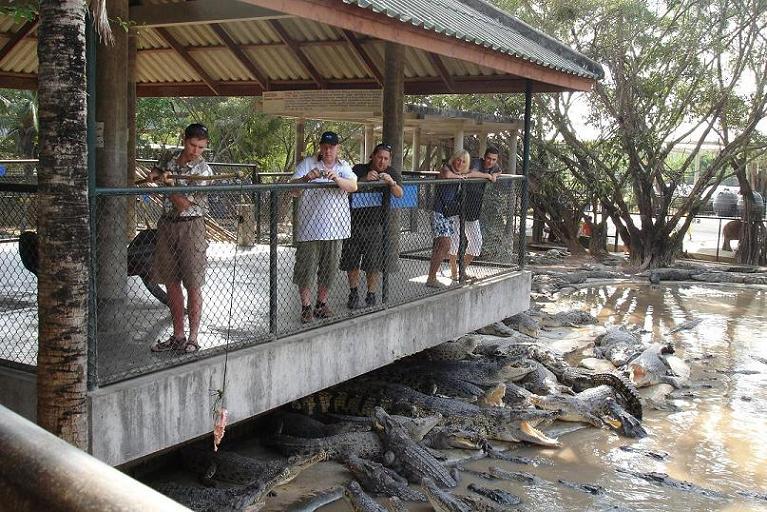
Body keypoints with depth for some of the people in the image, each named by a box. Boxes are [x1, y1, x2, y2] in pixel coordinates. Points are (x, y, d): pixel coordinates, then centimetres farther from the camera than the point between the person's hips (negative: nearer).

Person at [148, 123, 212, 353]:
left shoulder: (203, 171, -10)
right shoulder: (170, 160, 7)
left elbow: (184, 204, -15)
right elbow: (155, 172, 30)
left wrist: (168, 183, -9)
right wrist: (156, 174, 8)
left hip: (190, 226, -6)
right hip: (167, 224, 6)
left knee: (193, 285, -1)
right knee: (171, 284, 9)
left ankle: (193, 338, 8)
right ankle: (178, 335, 19)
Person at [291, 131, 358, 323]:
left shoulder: (343, 167, 10)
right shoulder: (307, 164, 3)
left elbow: (353, 187, -8)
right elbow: (293, 190, -5)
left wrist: (336, 178, -27)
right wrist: (307, 178, -25)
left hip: (334, 226, 3)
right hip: (309, 226, -3)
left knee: (328, 267, 11)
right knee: (306, 267, -2)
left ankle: (321, 303, 26)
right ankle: (306, 306, 7)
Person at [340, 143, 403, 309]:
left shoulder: (393, 173, 4)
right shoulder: (359, 169, 3)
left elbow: (399, 194, -12)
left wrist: (391, 182, -32)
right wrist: (364, 179, -26)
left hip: (375, 225, 0)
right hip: (354, 222, 1)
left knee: (373, 265, 0)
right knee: (352, 262, 7)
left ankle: (371, 295, 15)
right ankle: (354, 293, 24)